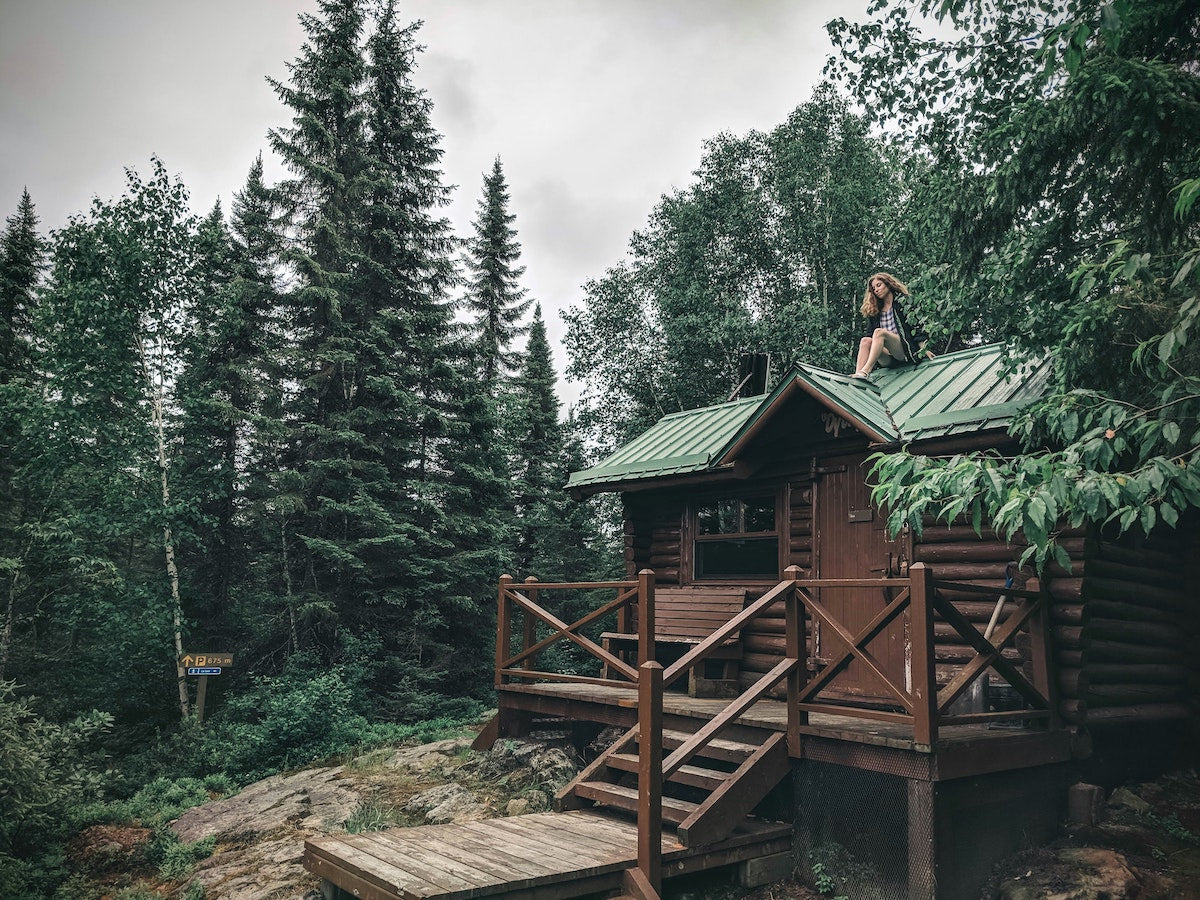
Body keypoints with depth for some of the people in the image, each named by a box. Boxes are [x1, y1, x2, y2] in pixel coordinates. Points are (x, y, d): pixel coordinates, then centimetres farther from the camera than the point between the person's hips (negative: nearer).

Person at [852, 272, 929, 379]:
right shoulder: (874, 310, 23)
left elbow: (916, 325, 0)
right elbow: (869, 334, 17)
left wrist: (923, 349, -12)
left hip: (905, 351, -4)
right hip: (886, 359, 4)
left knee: (879, 332, -28)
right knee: (866, 340, -23)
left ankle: (865, 372, -48)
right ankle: (857, 375, -44)